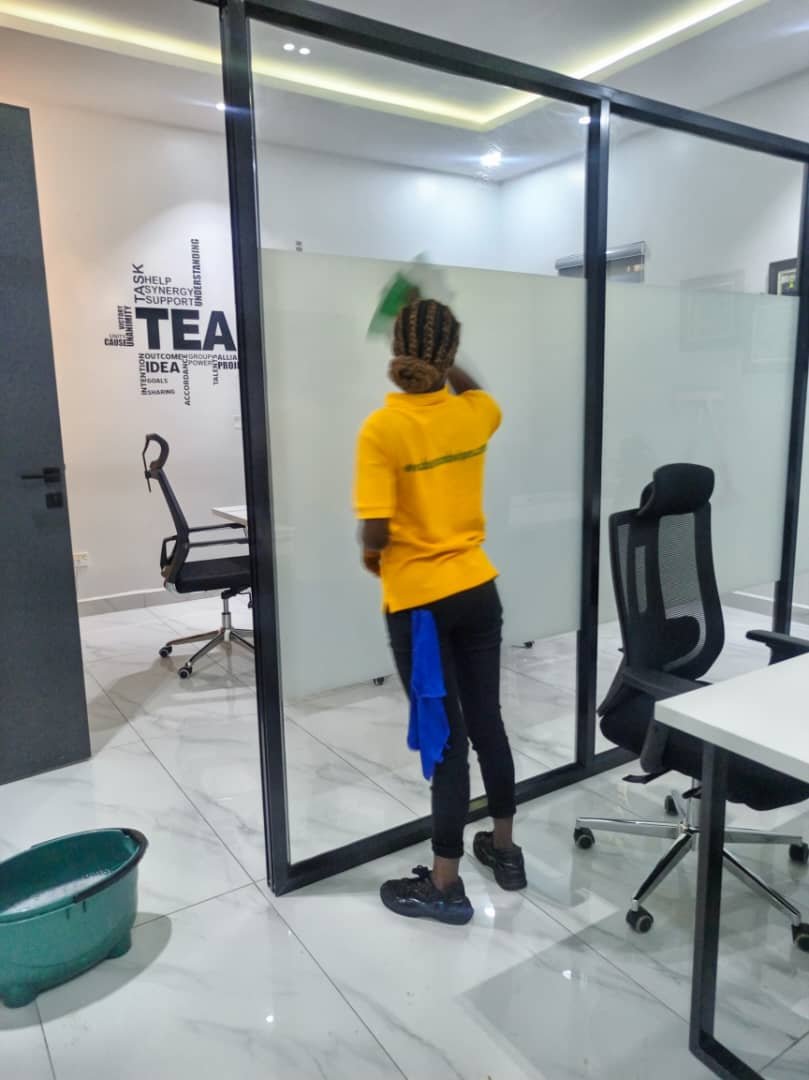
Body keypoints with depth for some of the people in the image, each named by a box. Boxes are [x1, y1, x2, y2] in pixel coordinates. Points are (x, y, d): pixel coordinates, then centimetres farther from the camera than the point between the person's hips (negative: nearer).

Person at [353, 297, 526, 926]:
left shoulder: (382, 428, -16)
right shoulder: (476, 413, 0)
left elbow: (375, 531, -19)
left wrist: (370, 556, 1)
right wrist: (444, 362, 28)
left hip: (419, 601, -5)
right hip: (478, 591, 5)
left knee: (445, 736, 4)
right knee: (487, 721, 17)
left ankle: (445, 885, 20)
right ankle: (504, 849, 36)